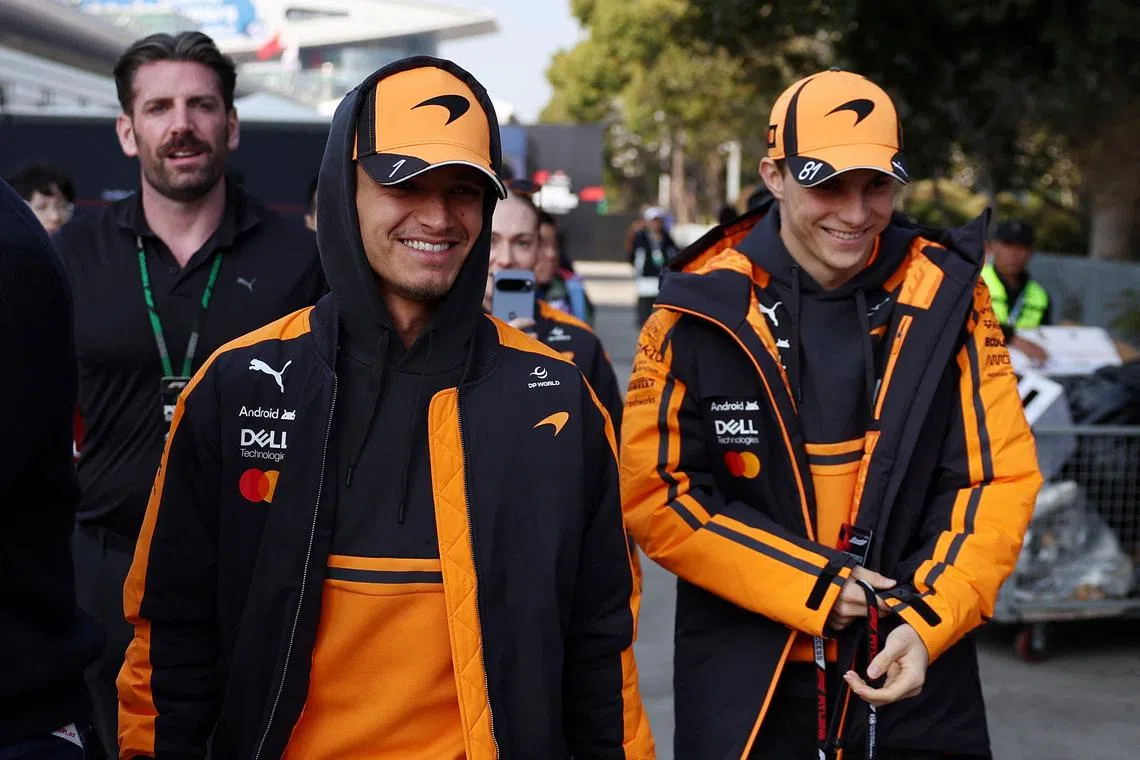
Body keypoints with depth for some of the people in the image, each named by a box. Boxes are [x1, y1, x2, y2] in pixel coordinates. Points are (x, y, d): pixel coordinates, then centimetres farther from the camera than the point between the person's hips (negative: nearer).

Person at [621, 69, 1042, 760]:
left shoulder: (944, 295, -4)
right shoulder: (705, 308, -9)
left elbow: (1002, 475, -2)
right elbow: (654, 491, -8)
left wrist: (929, 622, -14)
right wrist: (810, 584, -13)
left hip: (915, 680, 1)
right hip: (745, 685, -1)